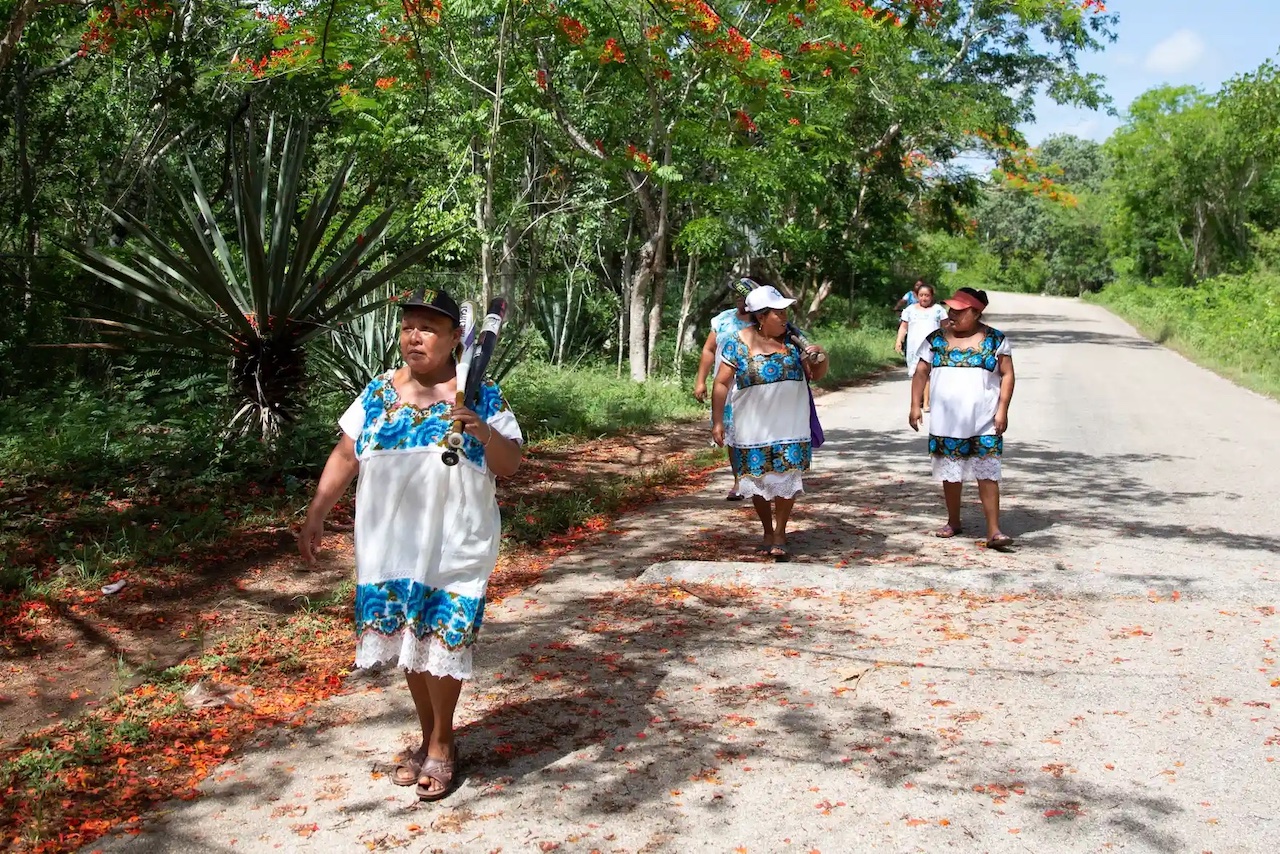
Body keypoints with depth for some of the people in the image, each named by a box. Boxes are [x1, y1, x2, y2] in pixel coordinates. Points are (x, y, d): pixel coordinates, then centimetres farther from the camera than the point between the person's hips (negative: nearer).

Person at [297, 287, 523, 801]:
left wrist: (484, 432, -24)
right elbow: (344, 458, 11)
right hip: (390, 543, 4)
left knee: (441, 641, 0)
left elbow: (510, 465, -5)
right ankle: (428, 738, 30)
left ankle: (441, 745, 21)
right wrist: (315, 518, 8)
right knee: (408, 640, 12)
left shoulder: (482, 396, -4)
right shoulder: (378, 393, 6)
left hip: (454, 546, -3)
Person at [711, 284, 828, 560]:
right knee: (758, 480, 10)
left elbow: (814, 375, 8)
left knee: (786, 478, 0)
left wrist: (820, 357, -13)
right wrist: (717, 421, -9)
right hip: (753, 430, -1)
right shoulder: (738, 344, -8)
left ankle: (780, 534, 14)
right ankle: (767, 531, 29)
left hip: (790, 428, 1)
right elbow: (722, 384, -5)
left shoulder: (794, 339, 1)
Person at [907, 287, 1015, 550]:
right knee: (950, 473, 12)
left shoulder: (995, 340, -1)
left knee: (987, 474, -4)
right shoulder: (936, 339, 4)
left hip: (984, 424, -2)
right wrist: (916, 405, -2)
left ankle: (994, 531, -4)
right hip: (946, 423, 3)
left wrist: (1002, 410, -8)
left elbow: (1007, 375, 0)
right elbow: (921, 373, 7)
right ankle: (953, 522, 27)